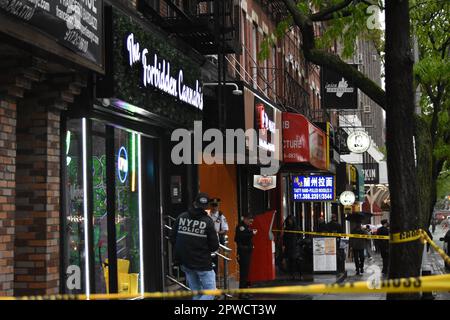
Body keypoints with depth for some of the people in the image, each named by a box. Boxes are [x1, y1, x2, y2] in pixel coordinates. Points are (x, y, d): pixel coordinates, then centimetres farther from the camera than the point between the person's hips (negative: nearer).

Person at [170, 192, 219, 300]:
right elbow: (214, 246, -11)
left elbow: (172, 238, 2)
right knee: (210, 292, 0)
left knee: (196, 293, 18)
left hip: (185, 262, 6)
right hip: (202, 263, -5)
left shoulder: (181, 217, -2)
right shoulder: (207, 221, -14)